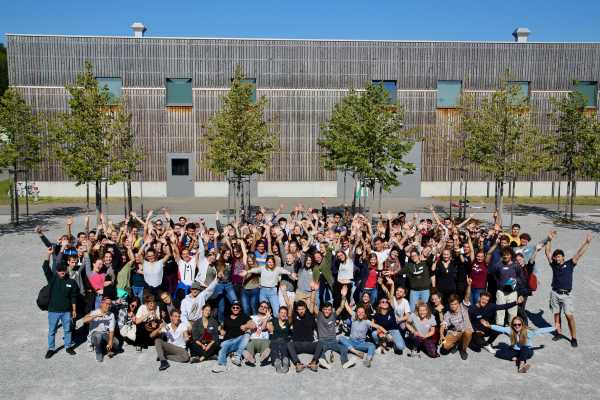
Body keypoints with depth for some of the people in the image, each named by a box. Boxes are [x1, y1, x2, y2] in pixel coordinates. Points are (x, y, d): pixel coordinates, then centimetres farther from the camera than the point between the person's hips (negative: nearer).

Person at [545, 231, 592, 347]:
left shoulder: (569, 264, 1)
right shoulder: (553, 265, 6)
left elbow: (579, 254, -6)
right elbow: (547, 252, 1)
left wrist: (586, 243, -14)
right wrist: (550, 240, -7)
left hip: (566, 294, -3)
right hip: (555, 293, 3)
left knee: (569, 315, -7)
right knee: (556, 314, 10)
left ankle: (574, 338, -1)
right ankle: (559, 332, 24)